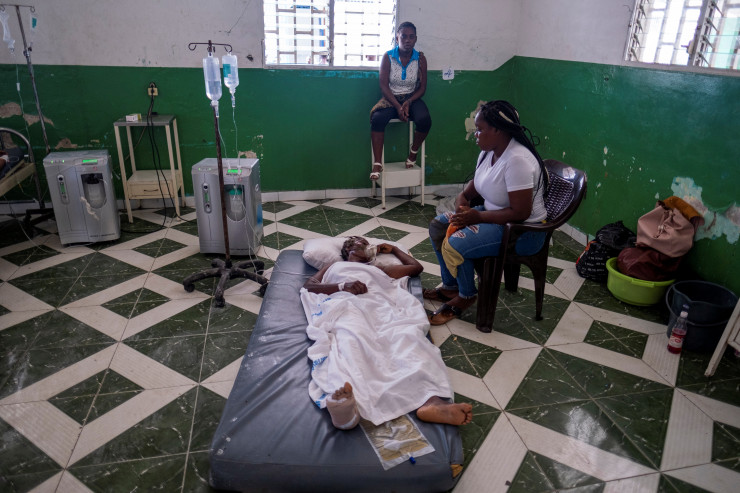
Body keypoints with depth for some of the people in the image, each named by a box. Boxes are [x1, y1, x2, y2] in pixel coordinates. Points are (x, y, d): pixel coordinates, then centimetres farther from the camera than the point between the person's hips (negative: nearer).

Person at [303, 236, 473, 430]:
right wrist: (343, 286, 1)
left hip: (381, 306, 3)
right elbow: (309, 285, 19)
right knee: (350, 341, -40)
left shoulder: (378, 269, 45)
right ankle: (345, 402, -69)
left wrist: (393, 249, 61)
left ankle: (432, 401, -58)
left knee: (408, 335, -34)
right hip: (347, 305, -2)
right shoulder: (333, 267, 39)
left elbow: (416, 267, 54)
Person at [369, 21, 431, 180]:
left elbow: (422, 87, 2)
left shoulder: (420, 58, 0)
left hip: (412, 98, 1)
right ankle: (377, 164, -28)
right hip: (391, 98, -1)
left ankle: (413, 152, -4)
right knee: (377, 118, -32)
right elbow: (384, 86, -8)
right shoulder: (388, 57, -3)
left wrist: (408, 102, -17)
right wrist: (398, 106, -21)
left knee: (425, 119, -31)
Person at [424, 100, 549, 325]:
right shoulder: (489, 151, 1)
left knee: (454, 245, -25)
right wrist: (462, 199, -9)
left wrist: (478, 216, -23)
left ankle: (466, 296, 3)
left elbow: (520, 213, -29)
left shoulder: (517, 160, -28)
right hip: (492, 214, 10)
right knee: (438, 225, 6)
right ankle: (450, 286, 17)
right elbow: (472, 188, 14)